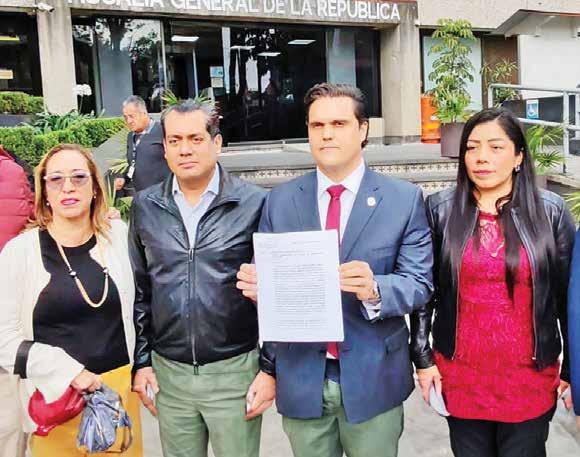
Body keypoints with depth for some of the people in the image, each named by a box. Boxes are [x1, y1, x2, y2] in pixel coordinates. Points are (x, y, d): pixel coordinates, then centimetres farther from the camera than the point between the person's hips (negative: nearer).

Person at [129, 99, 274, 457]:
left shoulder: (255, 204, -8)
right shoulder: (146, 207, 2)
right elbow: (140, 290, 10)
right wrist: (142, 361, 8)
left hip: (236, 372, -3)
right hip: (168, 373, 3)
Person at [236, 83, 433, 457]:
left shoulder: (404, 199, -4)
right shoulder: (280, 200, 1)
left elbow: (419, 283, -9)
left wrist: (375, 290, -28)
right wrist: (257, 284, -21)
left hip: (373, 377, -1)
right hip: (300, 377, 2)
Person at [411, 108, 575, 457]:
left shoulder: (551, 211, -4)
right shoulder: (440, 209, -4)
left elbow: (568, 296, 0)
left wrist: (572, 368, 3)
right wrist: (422, 358, 0)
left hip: (530, 376, 0)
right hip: (459, 375, 1)